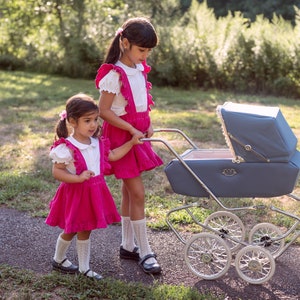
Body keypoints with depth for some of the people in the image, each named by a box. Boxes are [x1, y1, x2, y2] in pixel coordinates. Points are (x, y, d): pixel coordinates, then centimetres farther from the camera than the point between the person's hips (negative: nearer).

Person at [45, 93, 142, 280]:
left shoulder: (98, 143, 1)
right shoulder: (67, 148, -21)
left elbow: (112, 155, 15)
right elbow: (56, 172, -20)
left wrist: (131, 142, 10)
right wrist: (78, 178, -29)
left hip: (95, 192, 6)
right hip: (75, 193, -6)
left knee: (85, 230, 16)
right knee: (71, 230, 12)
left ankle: (84, 268, 27)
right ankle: (58, 260, 37)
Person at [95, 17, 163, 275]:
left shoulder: (140, 68, 5)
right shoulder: (114, 74, -19)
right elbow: (104, 111, -19)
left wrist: (148, 125, 1)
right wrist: (132, 130, -19)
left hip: (138, 133, 8)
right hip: (122, 135, -8)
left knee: (129, 190, 14)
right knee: (138, 193, -5)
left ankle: (128, 245, 25)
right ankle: (145, 252, 6)